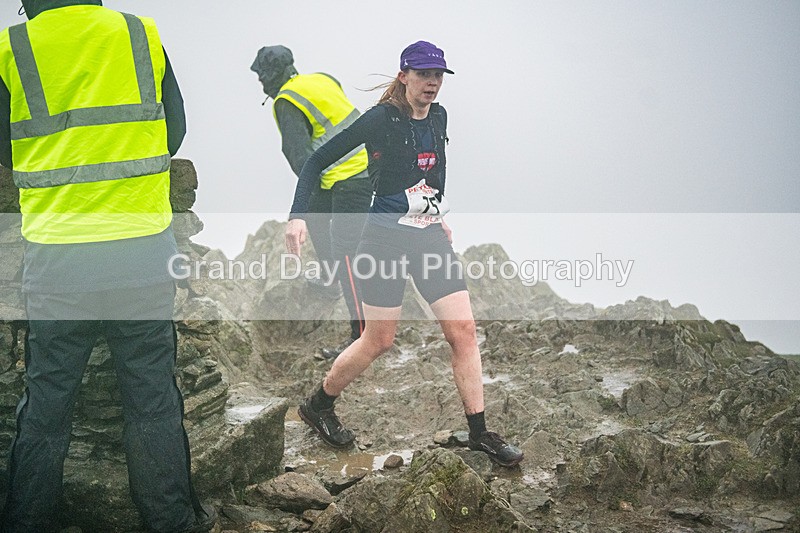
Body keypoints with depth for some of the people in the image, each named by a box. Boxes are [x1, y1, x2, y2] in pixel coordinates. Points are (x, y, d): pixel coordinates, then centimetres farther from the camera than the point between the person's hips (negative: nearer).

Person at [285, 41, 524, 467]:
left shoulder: (438, 117, 7)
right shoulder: (382, 119, -12)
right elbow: (317, 161, -10)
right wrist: (297, 216, -20)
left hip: (430, 237, 6)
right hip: (386, 240, -6)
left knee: (464, 331, 0)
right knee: (378, 341, 2)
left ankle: (479, 434, 10)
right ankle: (317, 407, 26)